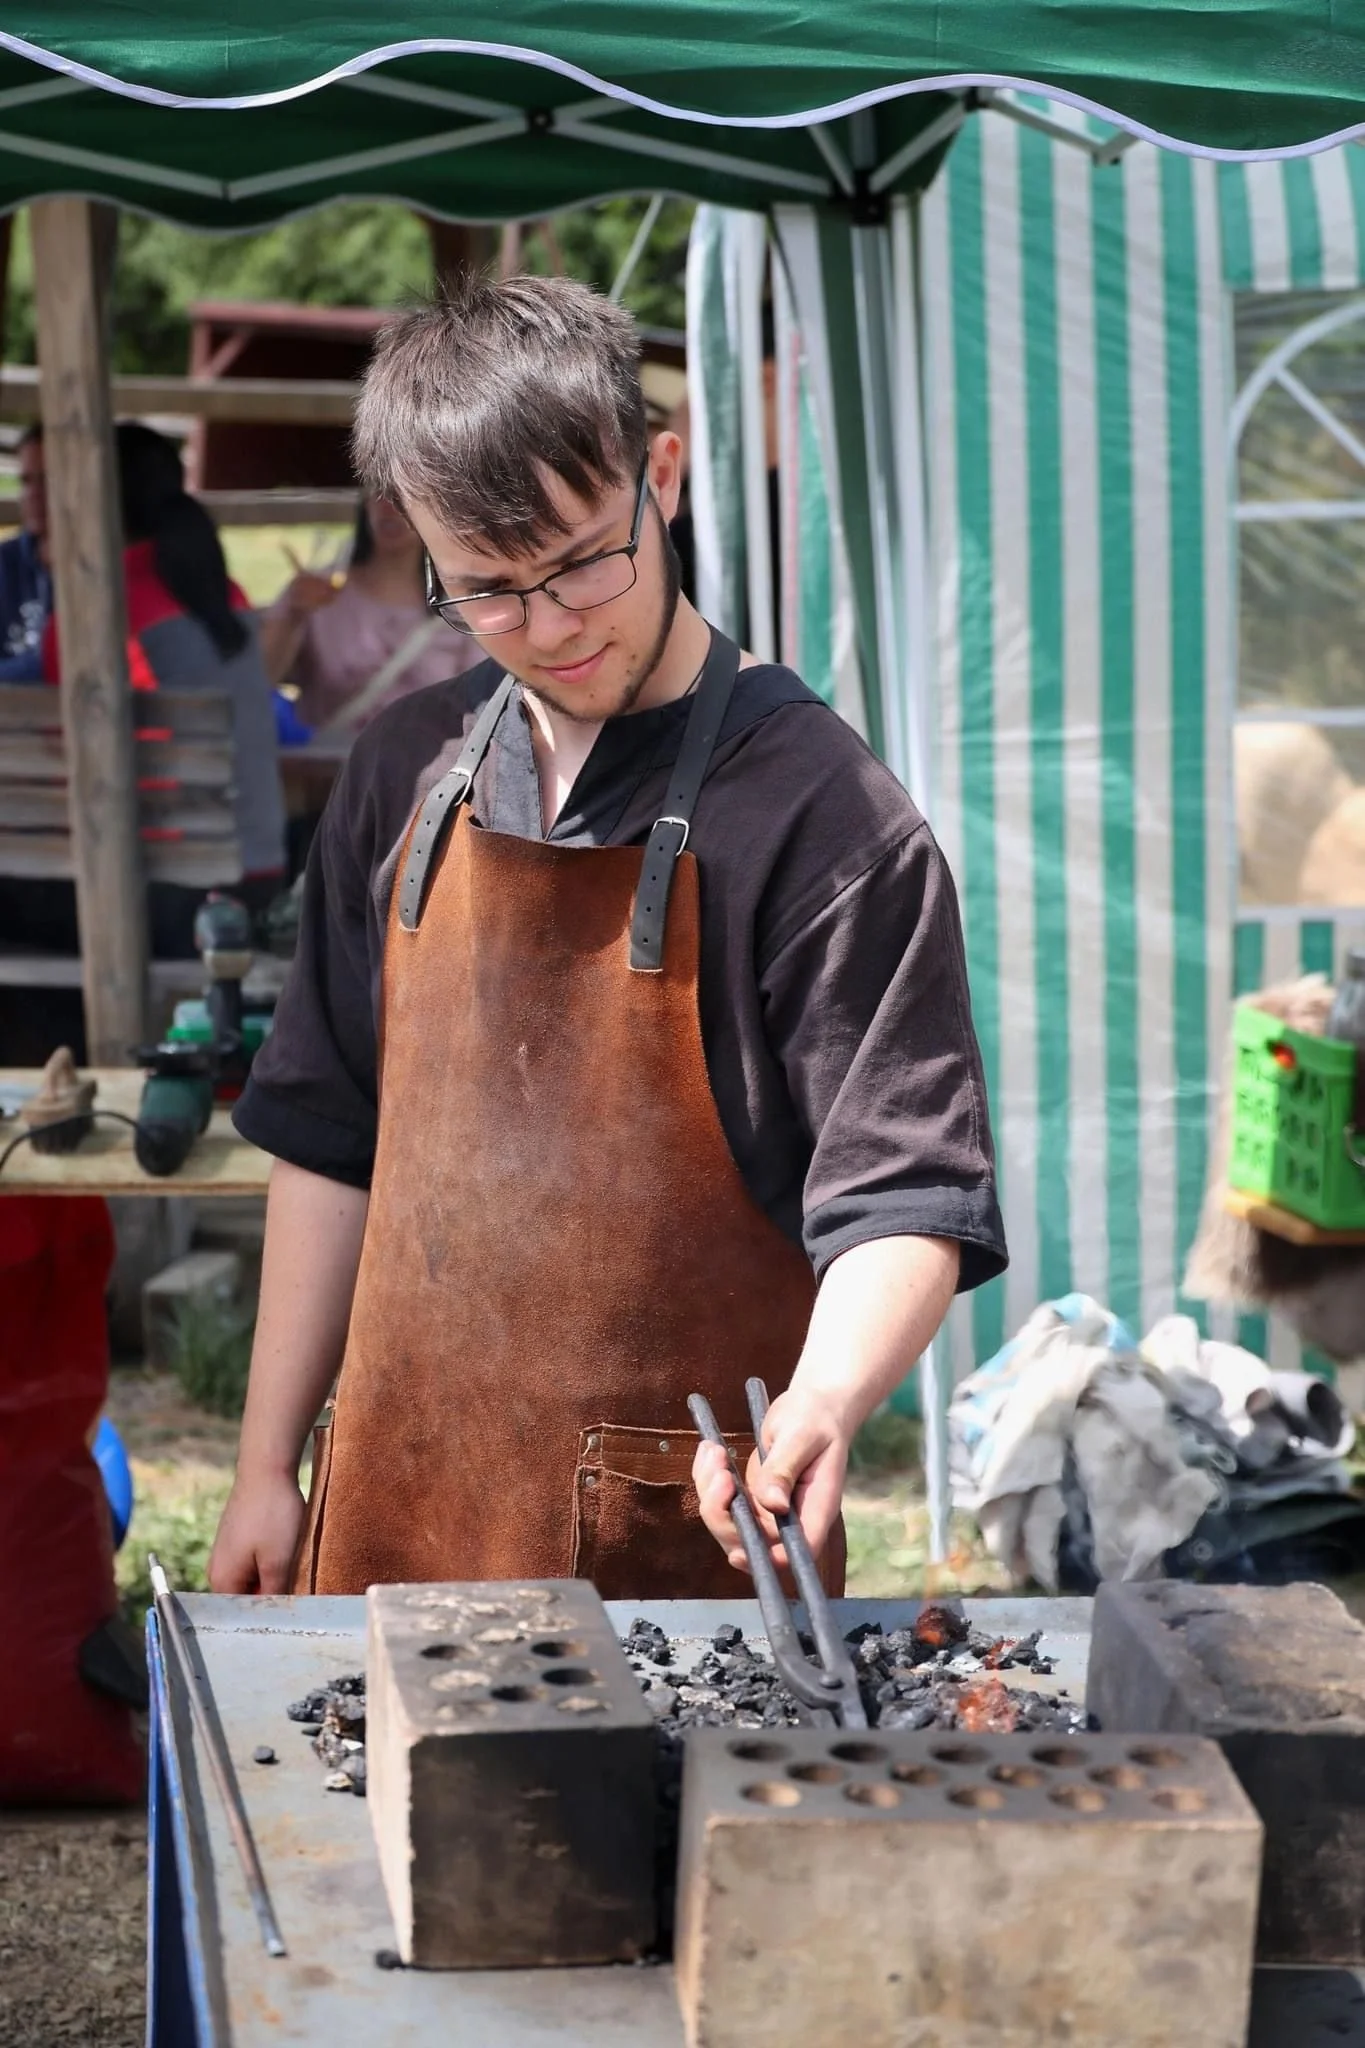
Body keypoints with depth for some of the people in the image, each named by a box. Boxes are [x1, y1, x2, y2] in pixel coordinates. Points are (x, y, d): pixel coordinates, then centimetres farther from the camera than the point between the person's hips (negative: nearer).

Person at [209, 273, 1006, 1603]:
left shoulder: (816, 808, -12)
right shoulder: (407, 777, 5)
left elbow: (903, 1197, -15)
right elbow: (333, 1143, 11)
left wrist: (823, 1403, -34)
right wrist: (267, 1471, 11)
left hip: (687, 1541, -5)